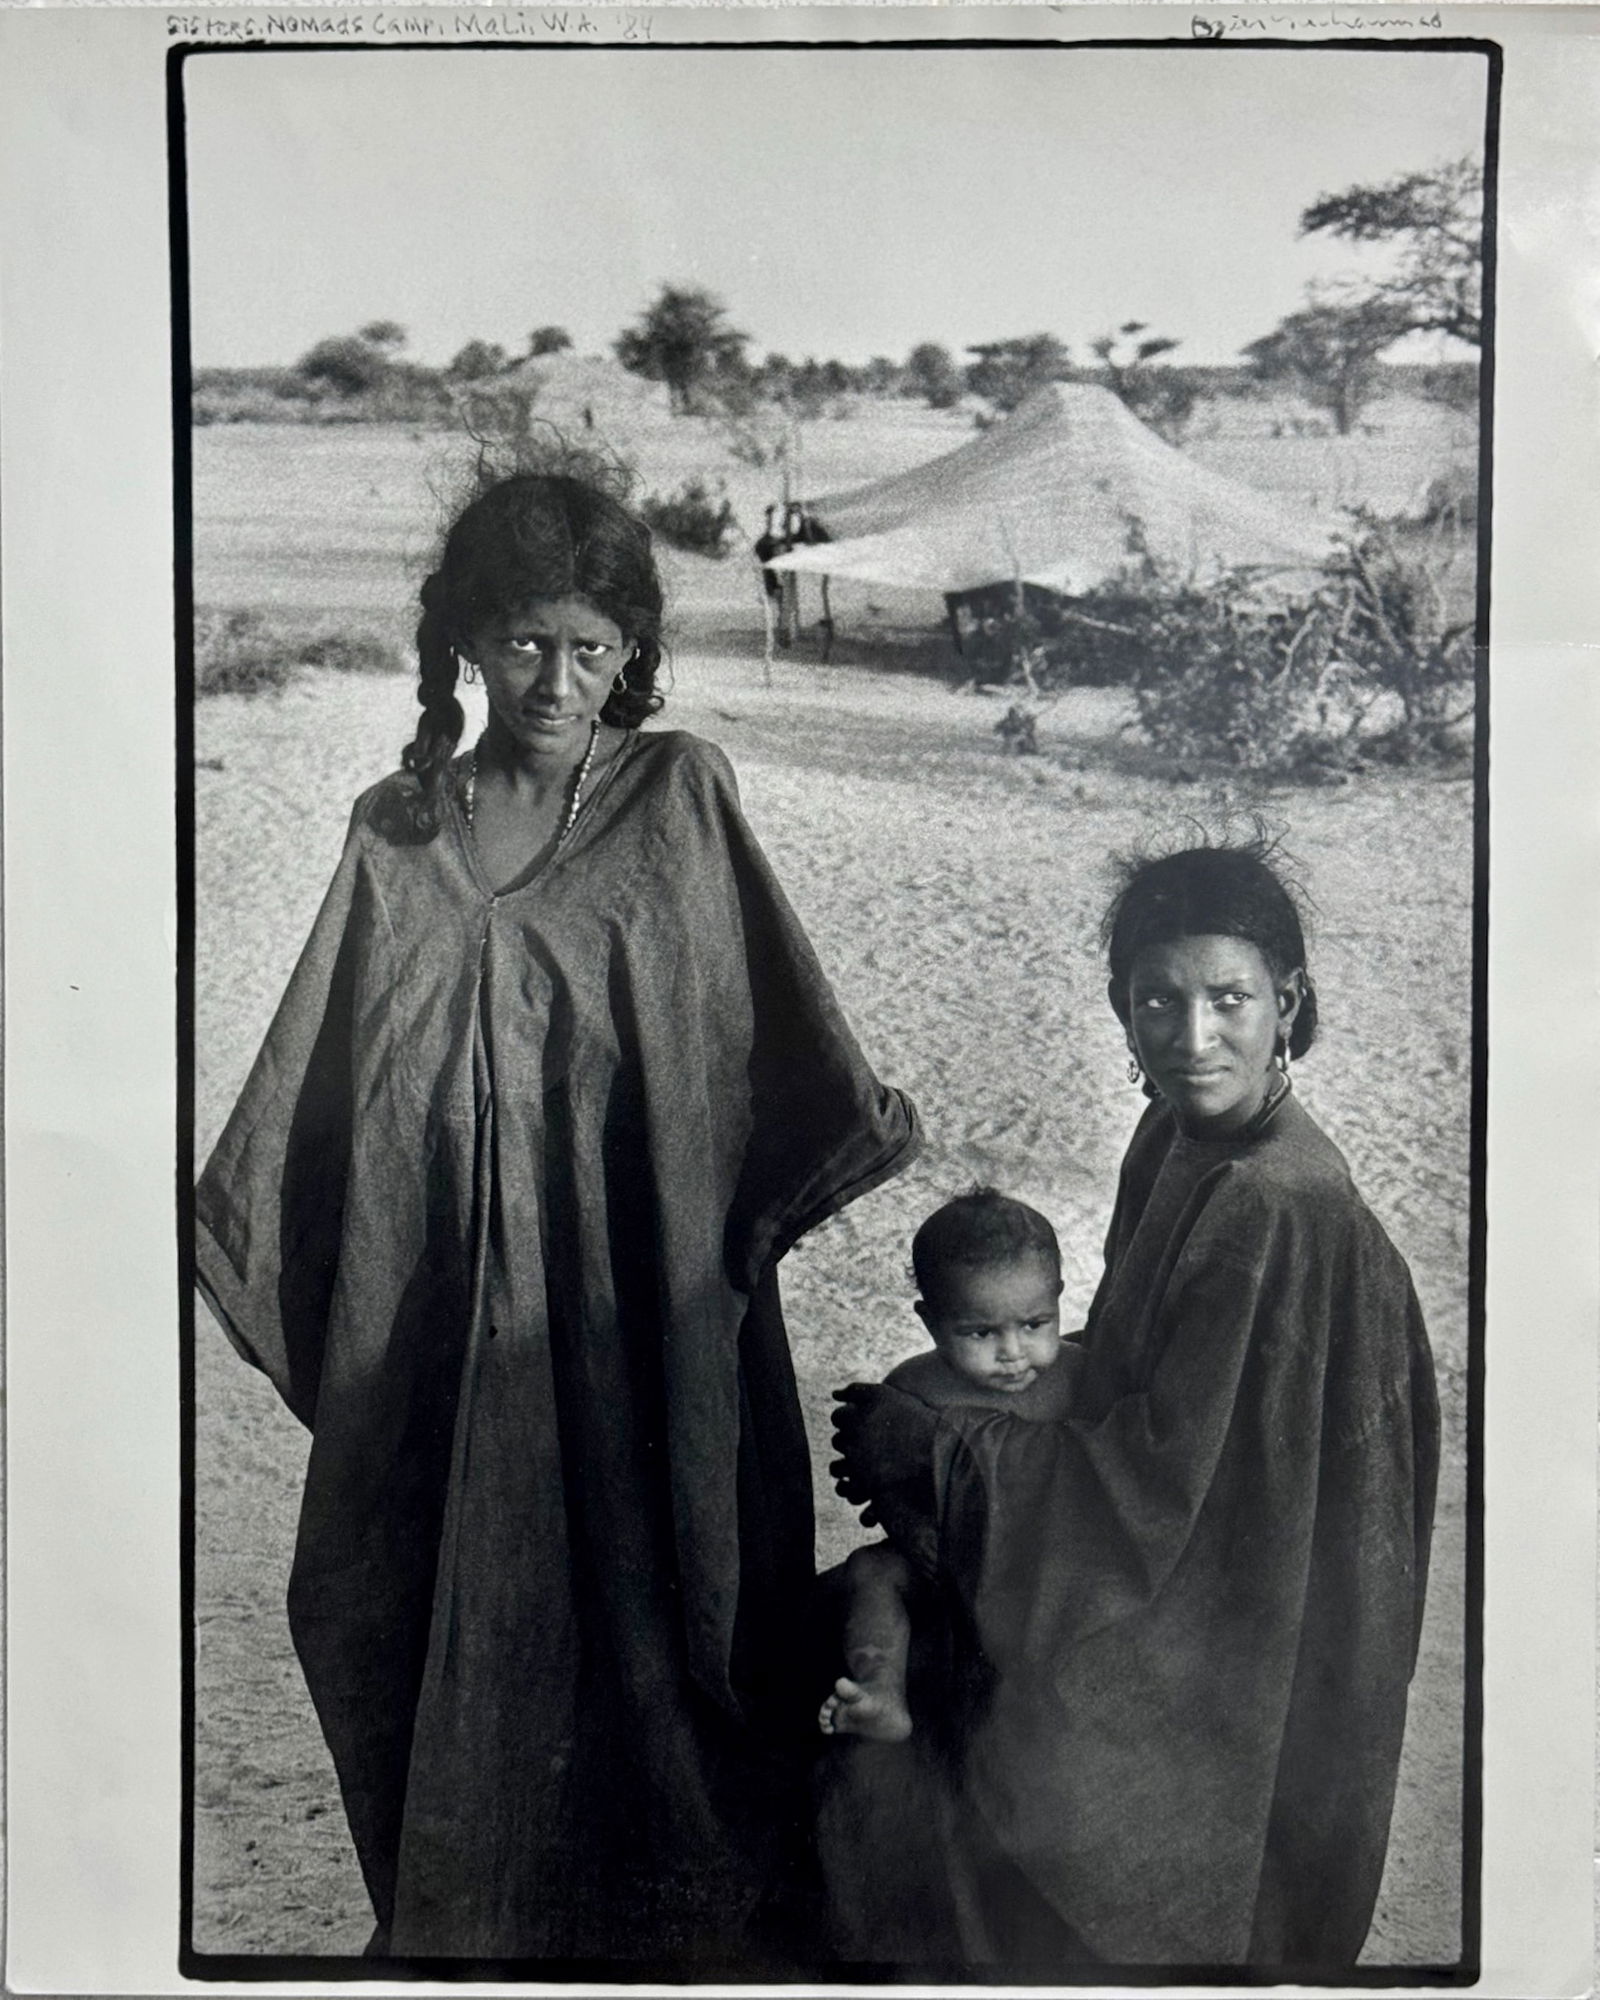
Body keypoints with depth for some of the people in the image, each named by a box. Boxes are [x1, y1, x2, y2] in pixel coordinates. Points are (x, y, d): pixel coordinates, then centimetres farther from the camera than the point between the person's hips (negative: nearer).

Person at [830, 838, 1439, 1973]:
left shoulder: (1279, 1211, -28)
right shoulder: (1179, 1140, -2)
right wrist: (927, 1419, 0)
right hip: (1175, 1572, 8)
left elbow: (1160, 1470, -24)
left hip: (1233, 1641, -8)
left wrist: (928, 1444, -17)